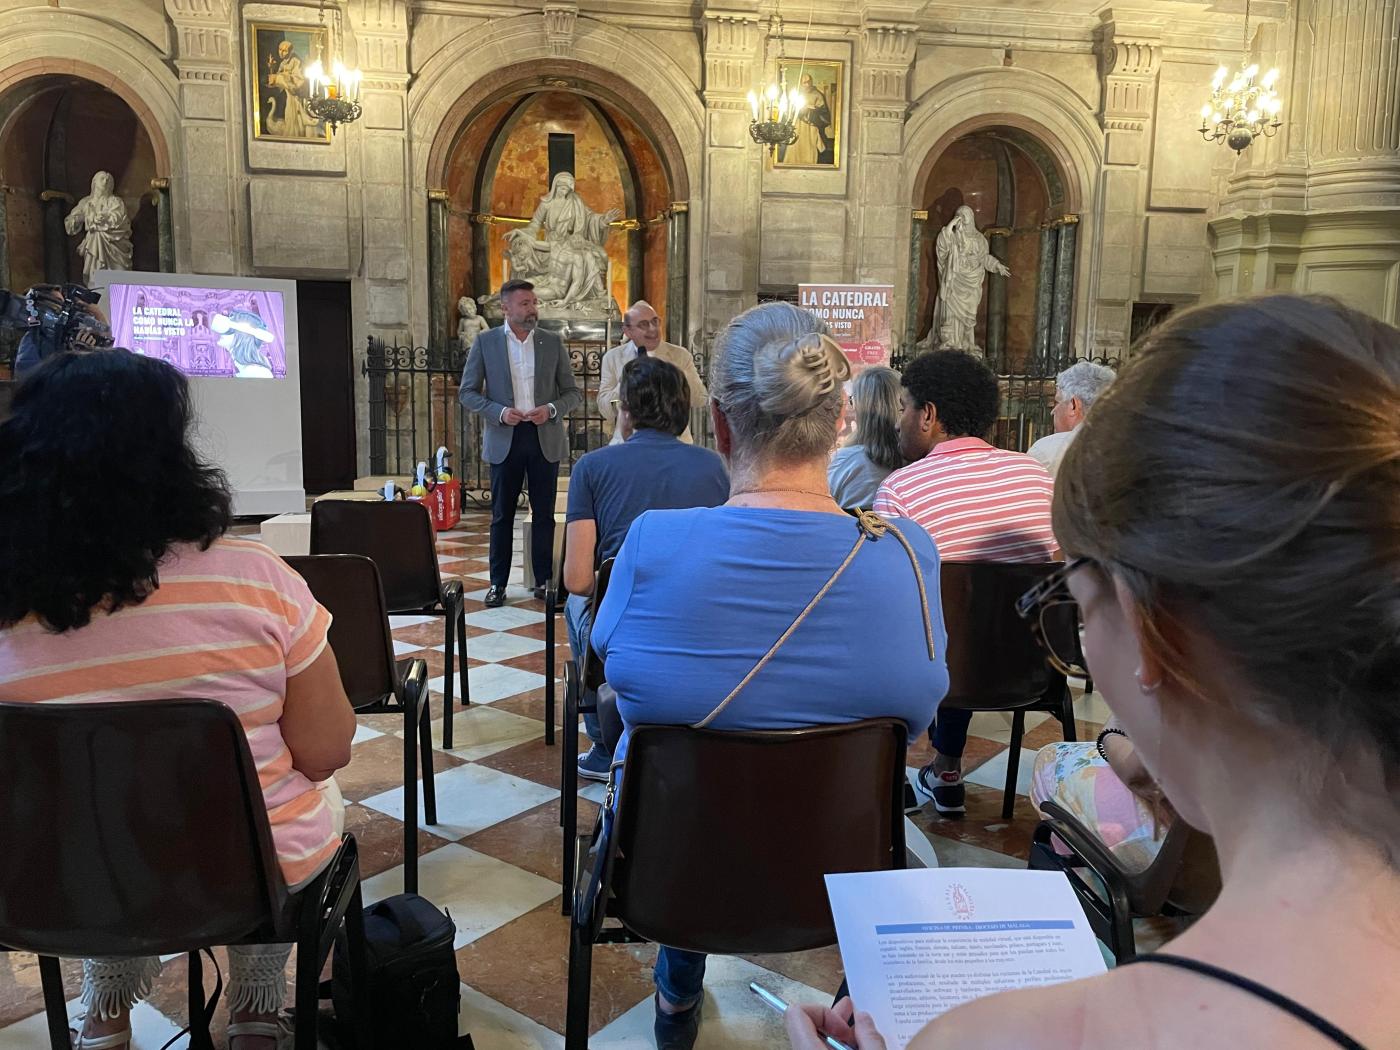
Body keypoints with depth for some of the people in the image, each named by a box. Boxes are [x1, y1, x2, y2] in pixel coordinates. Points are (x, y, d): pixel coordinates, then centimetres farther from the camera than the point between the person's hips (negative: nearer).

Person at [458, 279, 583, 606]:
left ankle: (544, 579, 16)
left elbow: (573, 393, 7)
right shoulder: (485, 342, 1)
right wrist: (499, 412, -14)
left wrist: (551, 409, -12)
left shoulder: (552, 342, 5)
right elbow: (467, 393, 2)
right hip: (504, 439, -1)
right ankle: (498, 583, 14)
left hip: (544, 437, 1)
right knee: (502, 515, 6)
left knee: (544, 514, 6)